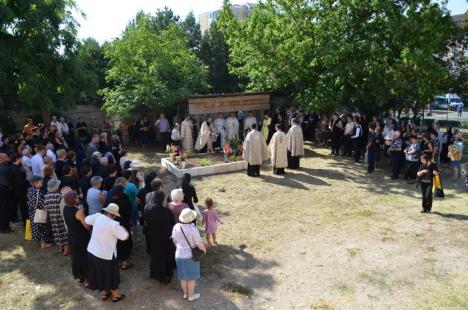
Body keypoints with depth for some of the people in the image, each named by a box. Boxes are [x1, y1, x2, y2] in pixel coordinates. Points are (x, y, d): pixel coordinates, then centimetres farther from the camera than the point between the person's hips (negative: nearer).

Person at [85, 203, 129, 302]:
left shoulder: (97, 216, -7)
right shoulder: (113, 224, -25)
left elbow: (86, 220, 12)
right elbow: (125, 236, -19)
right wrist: (121, 227, -3)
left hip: (92, 251, 6)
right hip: (106, 254, -6)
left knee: (100, 273, 23)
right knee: (111, 275, 15)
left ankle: (104, 293, 41)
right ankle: (115, 295, 31)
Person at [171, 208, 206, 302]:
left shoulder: (176, 227, -11)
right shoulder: (193, 229, -28)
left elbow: (174, 240, 4)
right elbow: (199, 244, -20)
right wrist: (204, 249, 1)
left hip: (179, 255, 5)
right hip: (191, 256, -5)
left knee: (183, 276, 20)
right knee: (191, 277, 13)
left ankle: (185, 294, 35)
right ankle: (191, 296, 27)